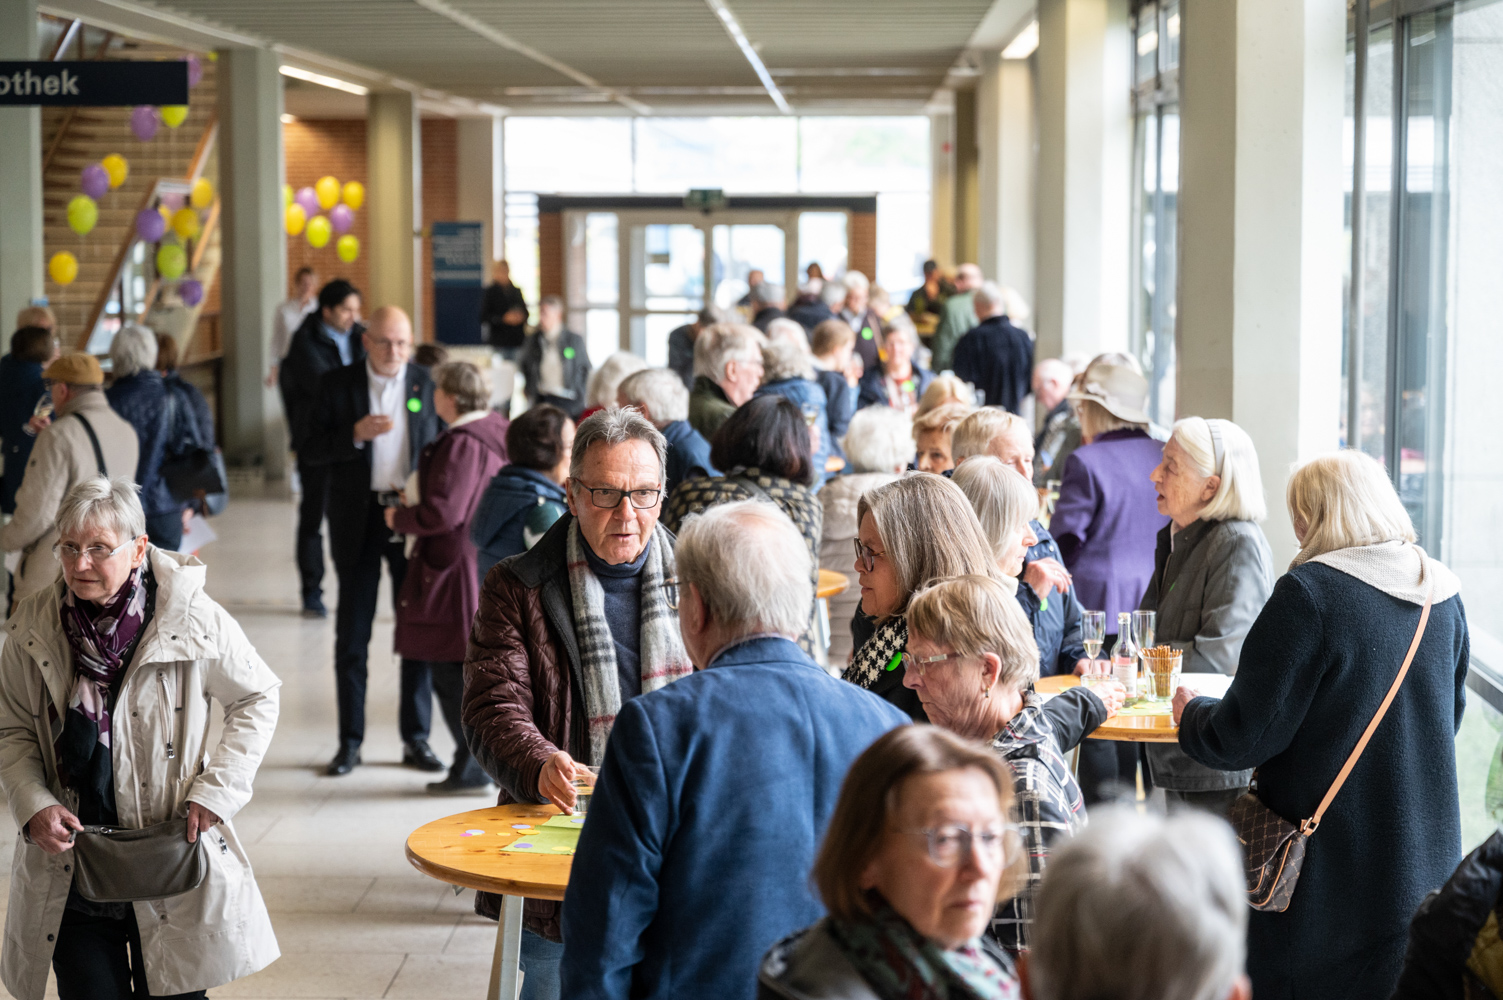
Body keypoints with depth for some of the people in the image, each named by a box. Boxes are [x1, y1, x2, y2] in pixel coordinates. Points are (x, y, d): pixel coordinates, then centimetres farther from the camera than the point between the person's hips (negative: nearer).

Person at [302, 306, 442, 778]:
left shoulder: (426, 385, 4)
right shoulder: (338, 384, 1)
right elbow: (314, 449, -2)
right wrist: (356, 434, -18)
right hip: (359, 520, -1)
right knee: (352, 636, 3)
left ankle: (415, 738, 12)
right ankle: (350, 741, 11)